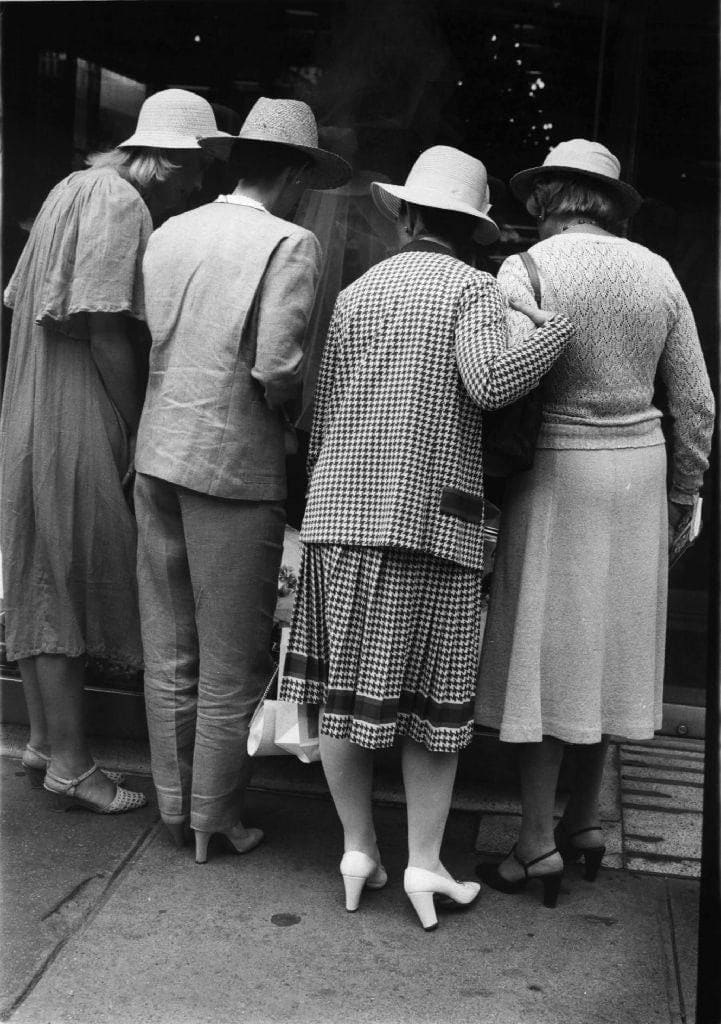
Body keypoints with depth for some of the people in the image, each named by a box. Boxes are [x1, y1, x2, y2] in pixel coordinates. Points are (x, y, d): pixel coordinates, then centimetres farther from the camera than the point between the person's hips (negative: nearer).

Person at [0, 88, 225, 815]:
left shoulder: (76, 189, 16)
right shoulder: (121, 203, -13)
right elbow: (107, 334, -20)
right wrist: (142, 431, -11)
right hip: (78, 428, -10)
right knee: (67, 583, -2)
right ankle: (70, 762, 9)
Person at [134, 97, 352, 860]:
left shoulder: (169, 234, 7)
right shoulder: (290, 244, -10)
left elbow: (152, 340, 3)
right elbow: (278, 367, -18)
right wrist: (282, 408, 2)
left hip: (157, 454, 6)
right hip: (235, 463, -6)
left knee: (168, 652, 16)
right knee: (231, 661, 8)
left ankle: (175, 806, 29)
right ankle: (215, 819, 20)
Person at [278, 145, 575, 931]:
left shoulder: (355, 294, 11)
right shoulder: (472, 289, 0)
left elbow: (324, 415, 10)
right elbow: (491, 383, -18)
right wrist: (562, 327, -3)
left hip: (343, 511, 4)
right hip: (431, 514, -3)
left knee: (343, 686, 11)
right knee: (434, 690, 8)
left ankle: (358, 847, 20)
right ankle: (424, 863, 12)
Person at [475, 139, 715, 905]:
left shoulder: (525, 270, -10)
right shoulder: (656, 273, 4)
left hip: (557, 474, -5)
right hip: (638, 470, 5)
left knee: (542, 650, 4)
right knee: (607, 644, 16)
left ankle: (539, 843, 11)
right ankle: (585, 821, 28)